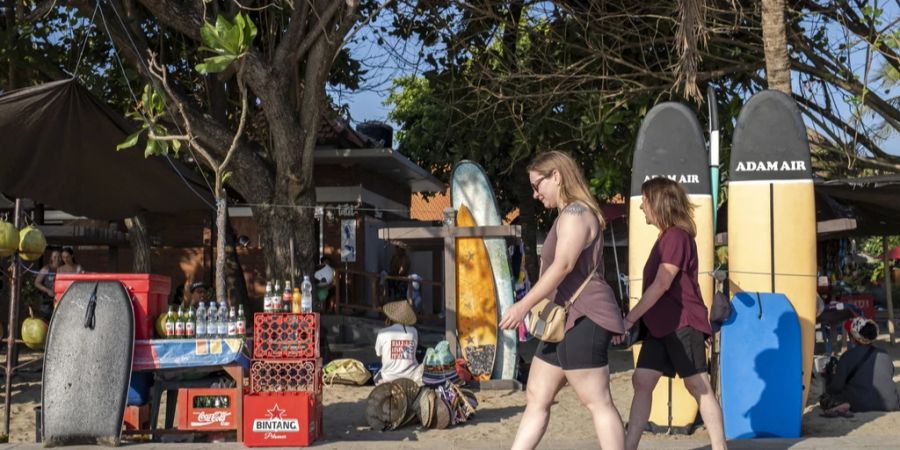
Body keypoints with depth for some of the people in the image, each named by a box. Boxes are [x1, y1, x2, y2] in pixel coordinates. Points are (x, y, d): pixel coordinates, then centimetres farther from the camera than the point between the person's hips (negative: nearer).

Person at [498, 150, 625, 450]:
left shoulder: (575, 213, -12)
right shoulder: (568, 215, 21)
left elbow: (563, 265, -23)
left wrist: (523, 305, -26)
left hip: (582, 320, -11)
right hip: (566, 321, 11)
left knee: (597, 403, -6)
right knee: (536, 397, 11)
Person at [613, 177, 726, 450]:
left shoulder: (677, 235, -13)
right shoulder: (666, 237, 17)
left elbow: (662, 284, -21)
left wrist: (630, 318, -20)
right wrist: (638, 319, 20)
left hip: (683, 324, -9)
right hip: (661, 326, 9)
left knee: (699, 388, -4)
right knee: (642, 382, 3)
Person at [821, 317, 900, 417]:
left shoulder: (848, 356, -4)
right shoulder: (884, 355, 9)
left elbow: (836, 387, -6)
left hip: (862, 405, -4)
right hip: (889, 404, 4)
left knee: (825, 398, 17)